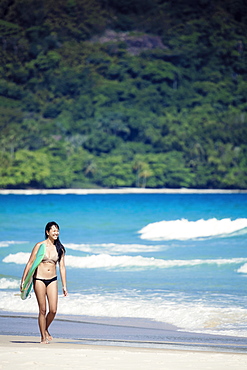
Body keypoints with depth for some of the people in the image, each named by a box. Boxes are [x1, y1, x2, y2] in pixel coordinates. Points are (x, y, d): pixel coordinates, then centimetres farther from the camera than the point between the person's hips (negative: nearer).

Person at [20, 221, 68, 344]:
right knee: (43, 310, -1)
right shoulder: (40, 246, -4)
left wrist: (64, 286, 7)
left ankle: (46, 330, 22)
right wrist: (23, 280, -4)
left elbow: (62, 267, 9)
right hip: (39, 279, -3)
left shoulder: (59, 248, 6)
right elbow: (30, 263, -1)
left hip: (52, 280, 3)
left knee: (53, 310, -5)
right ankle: (43, 337, 10)